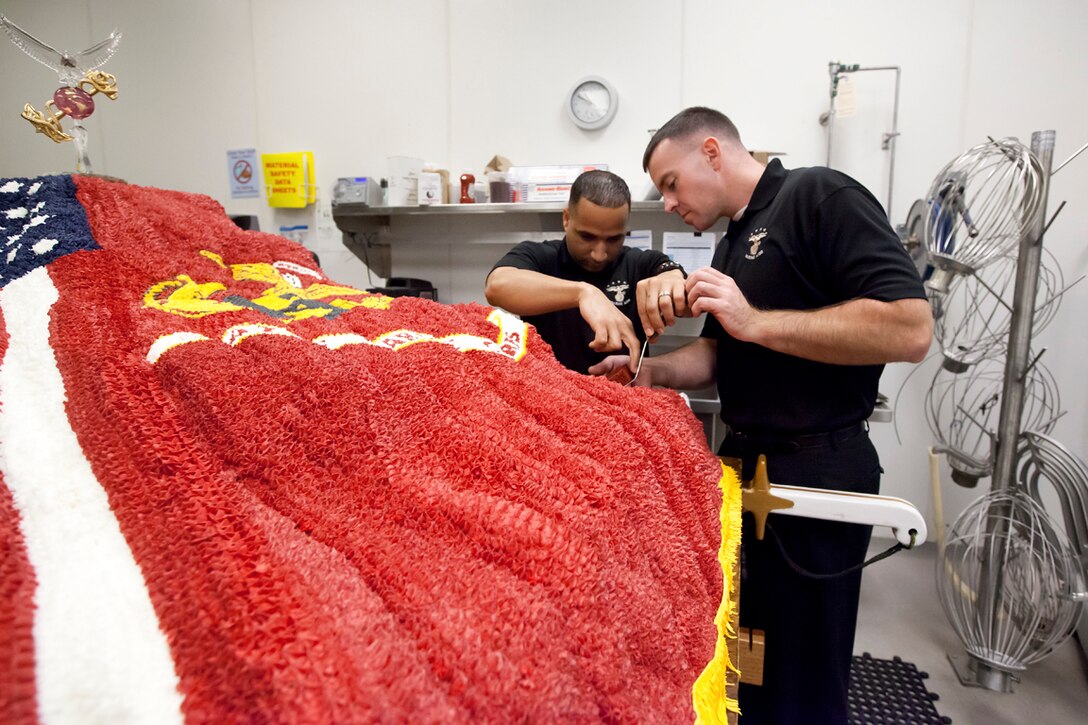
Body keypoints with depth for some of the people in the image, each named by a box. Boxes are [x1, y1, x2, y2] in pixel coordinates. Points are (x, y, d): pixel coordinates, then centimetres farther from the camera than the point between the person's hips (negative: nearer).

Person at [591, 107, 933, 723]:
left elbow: (910, 330, -22)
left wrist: (755, 321, -22)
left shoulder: (821, 197, -12)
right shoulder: (733, 244, 15)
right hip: (747, 463, 8)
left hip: (817, 471, -8)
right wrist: (654, 371, -2)